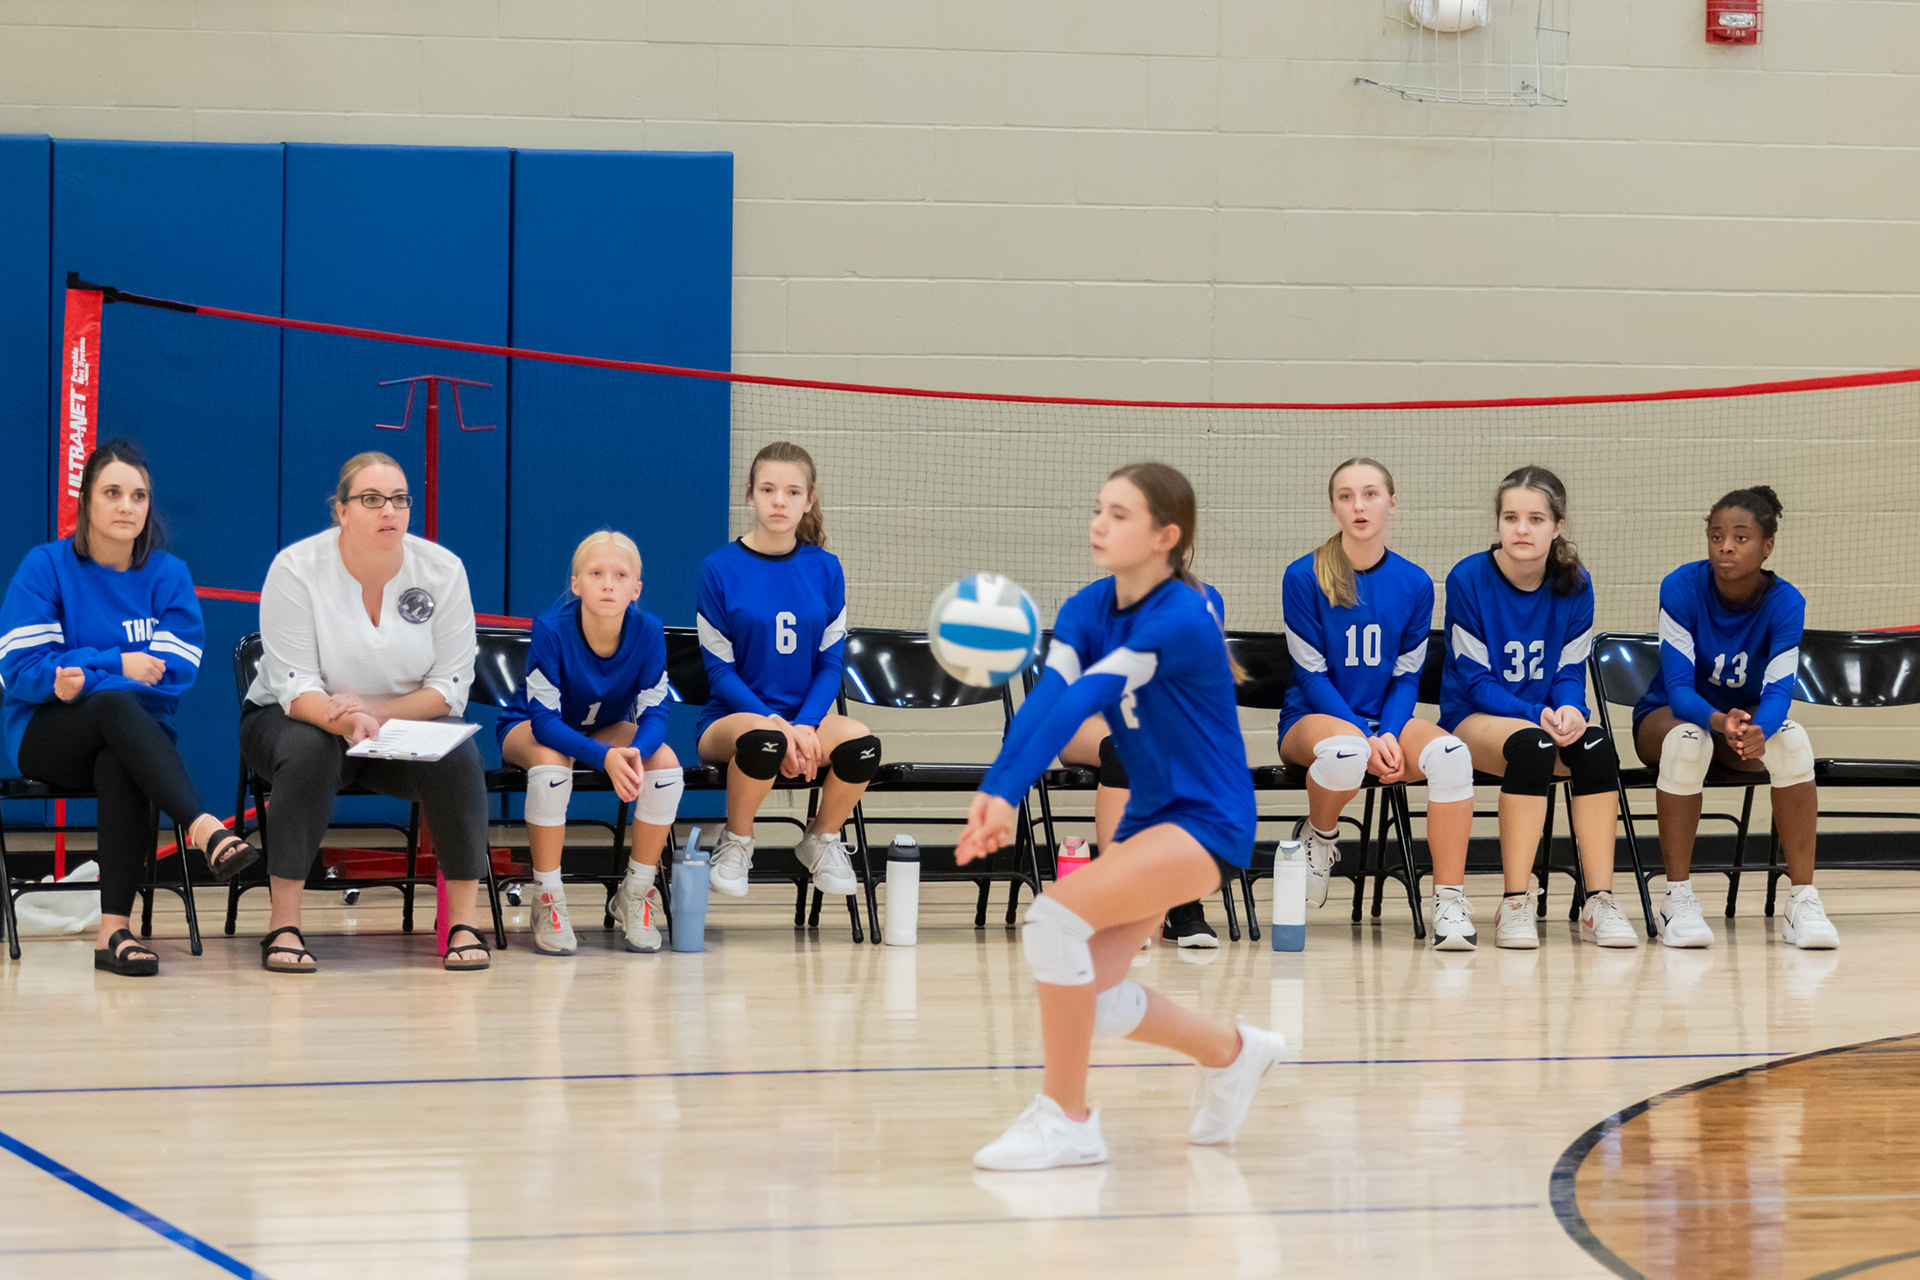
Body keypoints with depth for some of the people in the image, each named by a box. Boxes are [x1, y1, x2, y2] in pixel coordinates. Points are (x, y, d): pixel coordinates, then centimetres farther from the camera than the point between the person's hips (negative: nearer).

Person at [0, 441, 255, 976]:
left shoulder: (167, 576, 5)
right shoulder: (45, 566, 1)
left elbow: (172, 678, -6)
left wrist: (86, 680, -20)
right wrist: (118, 665, -13)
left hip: (132, 734, 2)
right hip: (44, 736, -2)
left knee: (119, 766, -36)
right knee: (119, 704, -36)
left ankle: (114, 930, -43)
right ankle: (207, 831, -54)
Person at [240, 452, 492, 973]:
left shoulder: (442, 570, -7)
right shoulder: (296, 568, -14)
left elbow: (451, 687, -7)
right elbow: (295, 687, -19)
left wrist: (378, 712, -24)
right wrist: (348, 722, -40)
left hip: (408, 722, 2)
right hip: (298, 719, -2)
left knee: (456, 756, -29)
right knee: (310, 748, -36)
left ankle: (464, 922, -21)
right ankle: (284, 925, -32)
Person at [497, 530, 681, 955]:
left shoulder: (648, 632, -22)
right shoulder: (552, 630, -30)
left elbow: (654, 713, -19)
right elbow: (546, 720, -31)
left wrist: (635, 753, -43)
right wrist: (605, 758, -47)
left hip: (607, 730, 3)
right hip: (529, 730, -3)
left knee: (665, 762, -24)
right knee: (550, 762, -37)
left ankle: (636, 894, -7)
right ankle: (548, 903, -23)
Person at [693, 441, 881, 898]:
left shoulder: (824, 569, 5)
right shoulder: (720, 569, -4)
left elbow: (830, 663, 5)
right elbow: (720, 669, -5)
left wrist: (804, 726, -14)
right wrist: (777, 724, -18)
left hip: (806, 719, 3)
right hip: (731, 718, -3)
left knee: (860, 741, -31)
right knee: (763, 739, -40)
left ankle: (822, 840, 1)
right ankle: (736, 843, -8)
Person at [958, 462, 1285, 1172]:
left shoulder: (1180, 620, -22)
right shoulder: (1088, 608, 0)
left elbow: (1085, 699, -34)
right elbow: (1046, 698, -17)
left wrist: (1009, 795, -45)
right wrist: (993, 790, -35)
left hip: (1207, 821, -9)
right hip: (1147, 817, 9)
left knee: (1056, 916, -26)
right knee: (1086, 995, 5)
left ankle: (1065, 1118, -13)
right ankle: (1231, 1053, 32)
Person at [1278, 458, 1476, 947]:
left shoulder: (1414, 584, 3)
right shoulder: (1303, 577, -6)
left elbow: (1407, 677, 6)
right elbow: (1312, 675, -7)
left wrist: (1389, 734, -14)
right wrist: (1366, 739, -18)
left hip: (1387, 721, 3)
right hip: (1313, 717, -3)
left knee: (1451, 754, -31)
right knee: (1345, 752, -41)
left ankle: (1449, 901, -23)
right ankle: (1320, 836, -5)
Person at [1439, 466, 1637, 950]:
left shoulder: (1574, 585, 0)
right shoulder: (1468, 580, -11)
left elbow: (1570, 673, 3)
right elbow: (1476, 682, -11)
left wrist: (1570, 711, -22)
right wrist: (1538, 715, -27)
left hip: (1547, 718, 4)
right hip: (1473, 719, -4)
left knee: (1595, 745, -31)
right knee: (1532, 744, -37)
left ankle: (1599, 904, -28)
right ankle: (1514, 906, -34)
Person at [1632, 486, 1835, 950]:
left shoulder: (1785, 602, -16)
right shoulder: (1681, 588, -21)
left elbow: (1778, 689, -25)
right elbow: (1678, 686, -26)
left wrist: (1758, 731, -49)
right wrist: (1720, 721, -49)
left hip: (1748, 715, 2)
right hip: (1667, 714, -2)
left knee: (1792, 739, -32)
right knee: (1687, 738, -38)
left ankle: (1803, 900, -27)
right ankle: (1678, 899, -29)